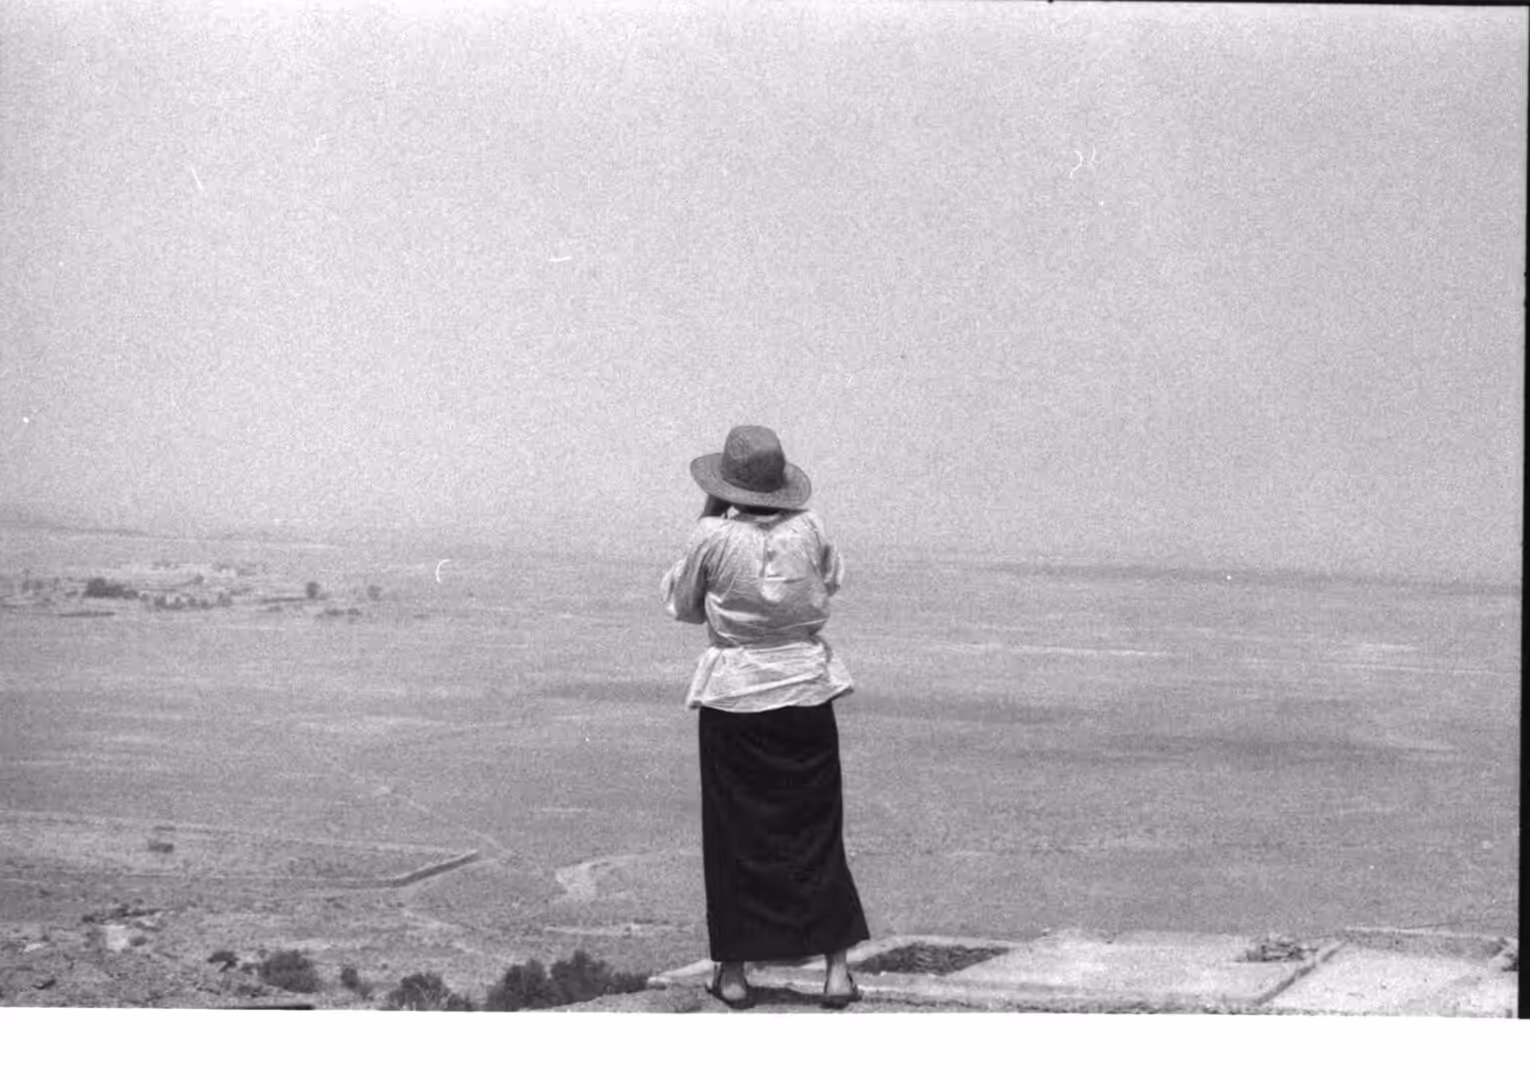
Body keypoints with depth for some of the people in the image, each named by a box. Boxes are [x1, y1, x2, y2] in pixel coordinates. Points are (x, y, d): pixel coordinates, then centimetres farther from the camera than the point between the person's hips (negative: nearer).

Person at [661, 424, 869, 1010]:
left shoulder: (713, 538, -12)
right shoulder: (808, 529, -5)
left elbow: (681, 604, 4)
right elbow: (831, 581, 15)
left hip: (733, 699, -2)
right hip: (806, 694, 2)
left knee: (735, 836, 9)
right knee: (816, 831, 10)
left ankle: (733, 972, 15)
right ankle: (837, 966, 9)